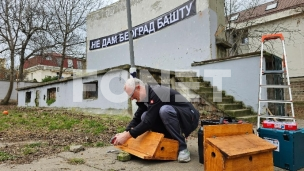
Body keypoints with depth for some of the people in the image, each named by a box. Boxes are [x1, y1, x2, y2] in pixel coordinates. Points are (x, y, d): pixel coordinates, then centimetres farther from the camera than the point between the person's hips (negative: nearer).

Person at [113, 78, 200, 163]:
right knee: (144, 116, -10)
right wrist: (125, 132, -9)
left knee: (164, 110, -36)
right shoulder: (145, 98, 3)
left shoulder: (157, 93, -25)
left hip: (190, 118, -8)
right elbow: (137, 118, 6)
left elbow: (148, 122, -30)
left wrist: (127, 136, -24)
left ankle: (183, 148, -21)